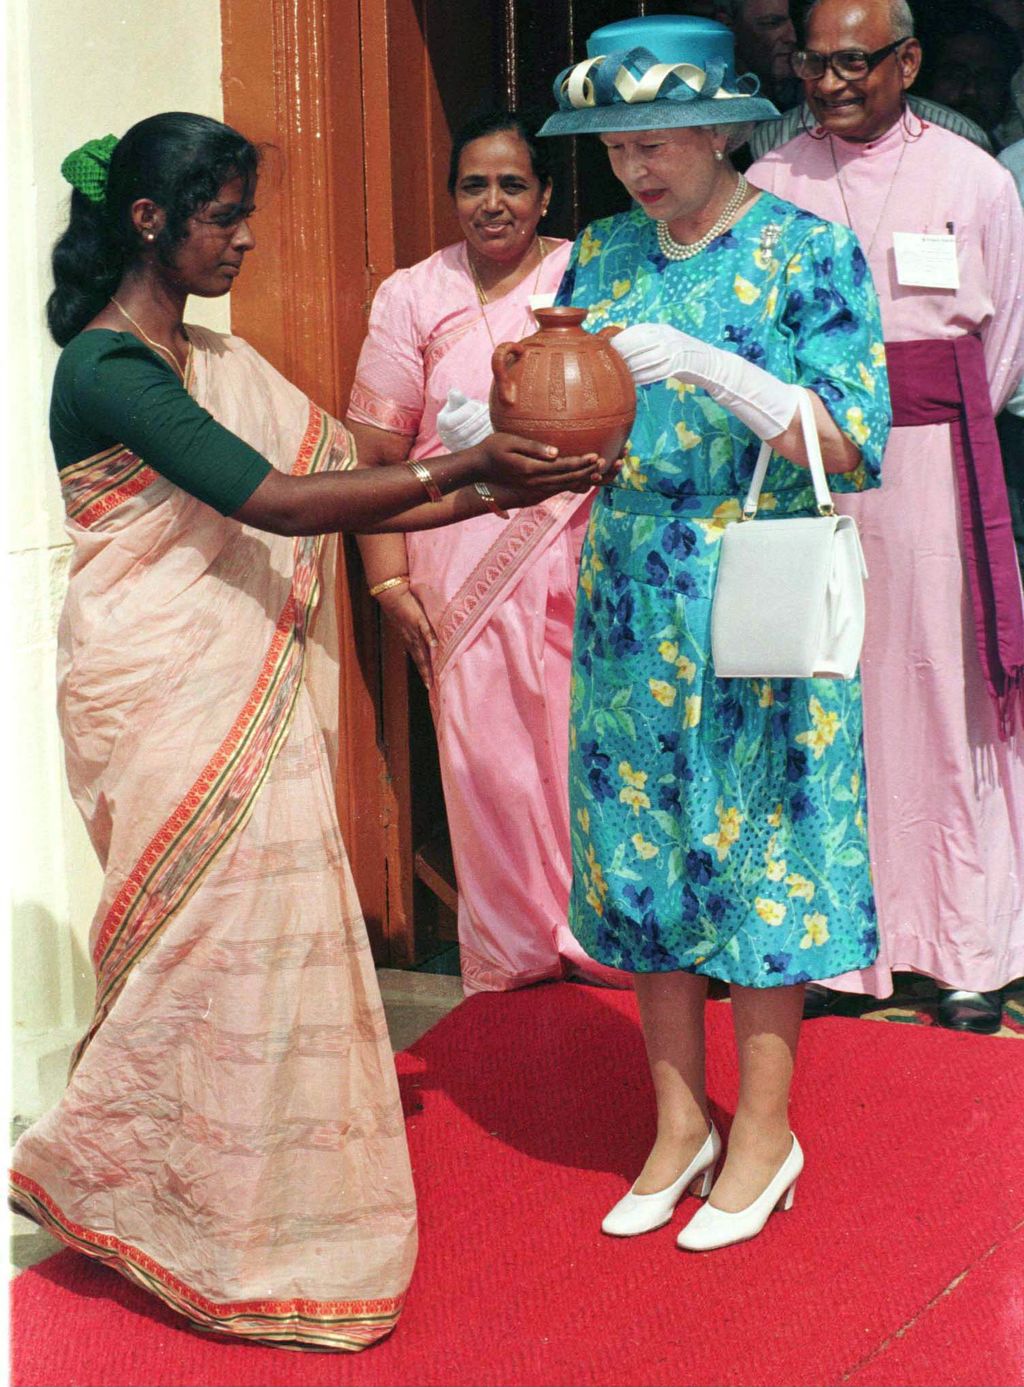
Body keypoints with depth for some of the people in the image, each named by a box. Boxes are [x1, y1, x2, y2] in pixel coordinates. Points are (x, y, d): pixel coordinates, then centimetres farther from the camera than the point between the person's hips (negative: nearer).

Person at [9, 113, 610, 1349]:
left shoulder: (213, 360, 14)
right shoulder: (107, 367, -14)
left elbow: (332, 492, 10)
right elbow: (276, 501, -21)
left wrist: (493, 495, 1)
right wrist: (460, 467, -20)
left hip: (238, 689, 8)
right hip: (161, 695, -8)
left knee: (250, 939, 9)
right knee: (231, 932, -5)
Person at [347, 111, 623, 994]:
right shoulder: (413, 297, 5)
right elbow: (375, 456, 4)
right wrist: (389, 582, -1)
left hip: (581, 558, 0)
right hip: (463, 572, 0)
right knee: (485, 754, 4)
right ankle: (513, 945, 20)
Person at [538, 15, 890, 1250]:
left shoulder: (807, 253, -7)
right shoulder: (603, 254, 8)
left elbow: (850, 448, -14)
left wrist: (711, 366, -26)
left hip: (757, 609, -5)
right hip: (628, 608, 5)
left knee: (757, 851, 2)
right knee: (641, 852, 9)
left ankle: (763, 1130, 17)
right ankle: (679, 1121, 23)